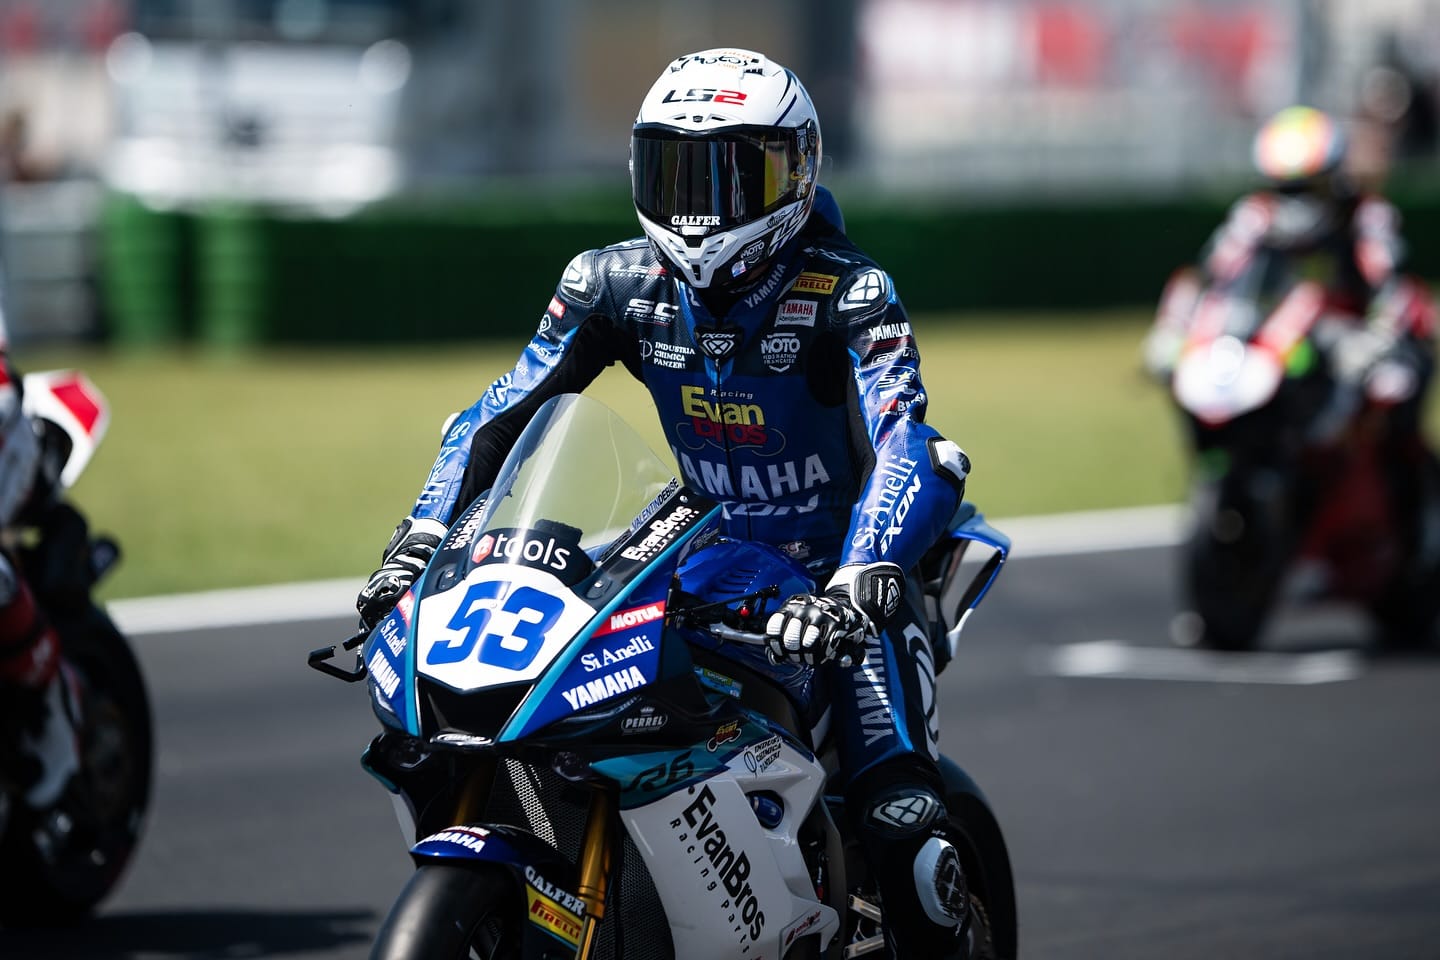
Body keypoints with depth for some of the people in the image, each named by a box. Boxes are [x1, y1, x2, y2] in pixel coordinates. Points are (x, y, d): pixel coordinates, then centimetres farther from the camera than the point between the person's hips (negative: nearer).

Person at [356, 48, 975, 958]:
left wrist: (850, 589, -48)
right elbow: (501, 412, -3)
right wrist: (419, 542, -17)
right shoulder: (617, 283, -5)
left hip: (835, 560, -5)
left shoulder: (849, 293, -19)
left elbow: (901, 445, -32)